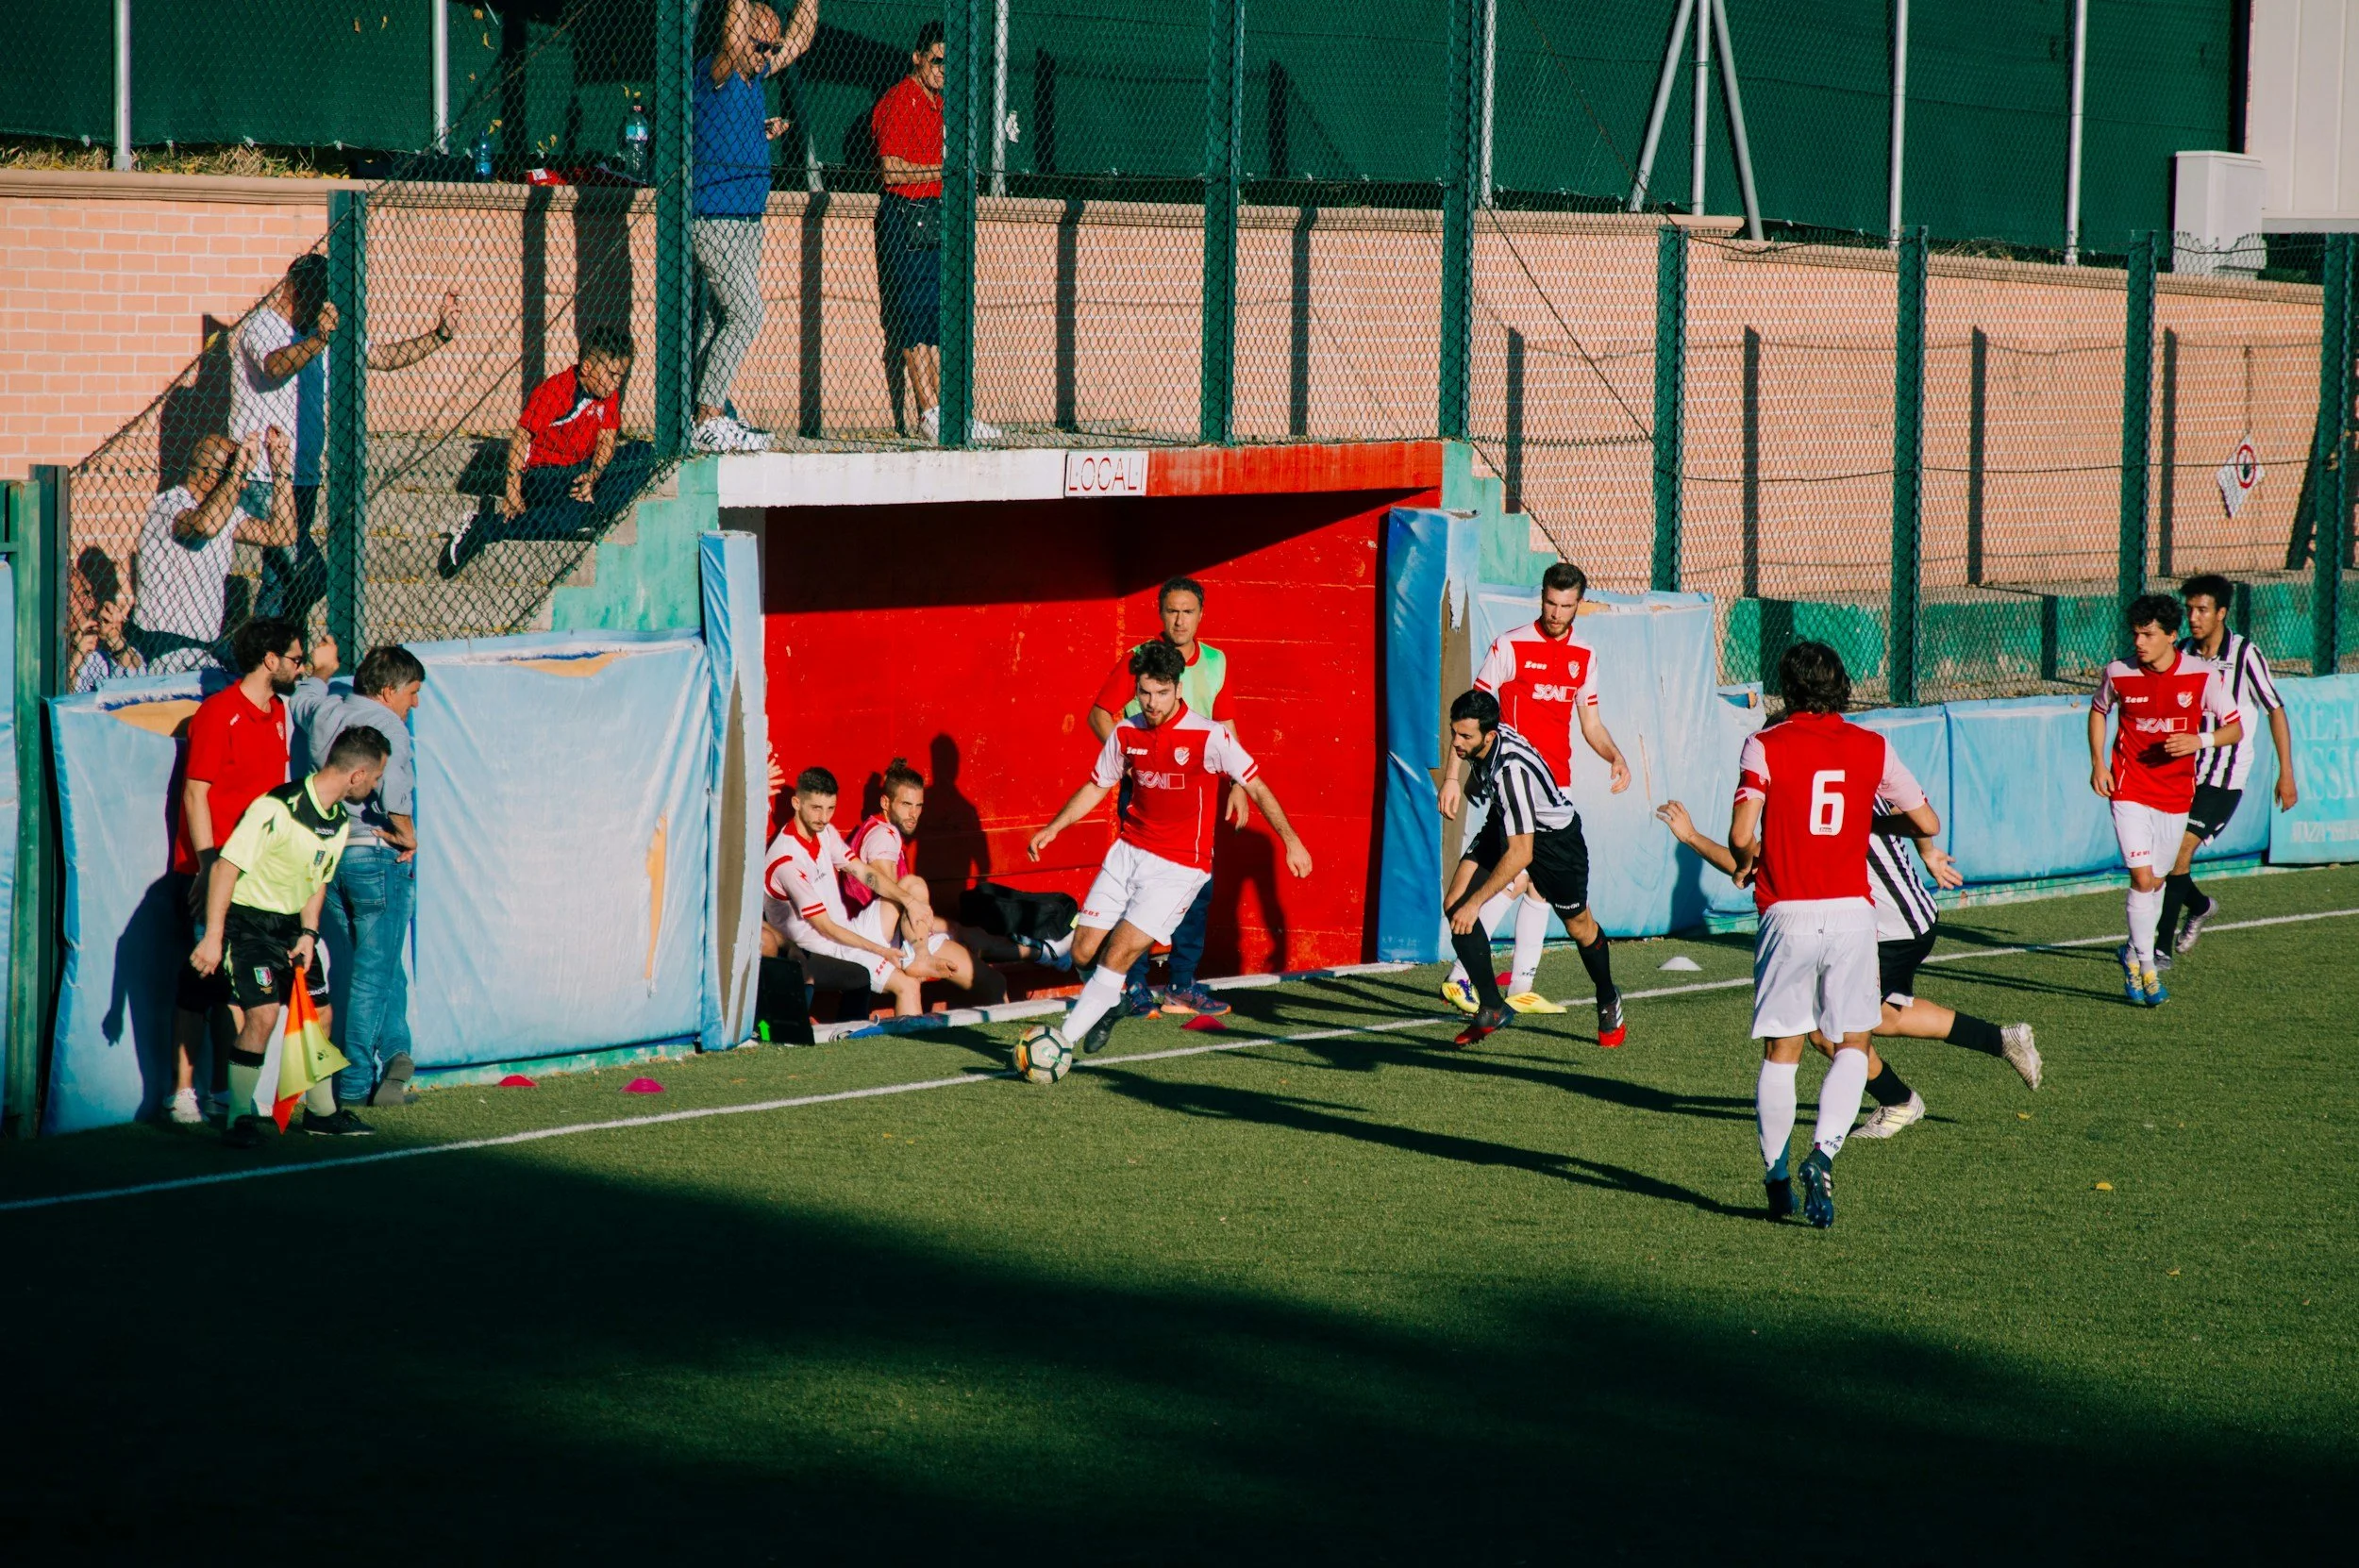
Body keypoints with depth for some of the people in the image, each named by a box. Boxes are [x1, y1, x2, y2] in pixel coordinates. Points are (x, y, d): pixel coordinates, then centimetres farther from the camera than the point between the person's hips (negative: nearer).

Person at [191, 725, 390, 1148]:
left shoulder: (339, 823, 3)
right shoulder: (277, 808, -25)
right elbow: (226, 866, -25)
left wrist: (308, 933, 0)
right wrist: (213, 937, -27)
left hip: (291, 925, 8)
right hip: (247, 919, -8)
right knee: (263, 1014, -18)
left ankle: (321, 1112, 28)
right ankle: (240, 1118, -6)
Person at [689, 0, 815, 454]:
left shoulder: (752, 75, 12)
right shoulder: (715, 72, -12)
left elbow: (801, 38, 23)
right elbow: (733, 41, -33)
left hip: (747, 216, 9)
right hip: (716, 217, -9)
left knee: (728, 317, 10)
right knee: (745, 316, -13)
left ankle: (710, 416, 15)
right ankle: (708, 424, -12)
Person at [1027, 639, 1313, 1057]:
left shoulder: (1208, 736, -14)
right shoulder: (1126, 733, 1)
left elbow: (1255, 787, -6)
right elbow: (1096, 787, 15)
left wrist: (1291, 840, -10)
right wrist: (1052, 829, 6)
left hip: (1179, 867, -5)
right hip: (1128, 851, 5)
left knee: (1119, 954, -15)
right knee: (1084, 952, -1)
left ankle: (1063, 1040, -5)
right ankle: (1110, 1003, 31)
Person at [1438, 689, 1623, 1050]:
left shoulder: (1511, 769, -42)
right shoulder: (1475, 743, -20)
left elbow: (1521, 853, -41)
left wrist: (1476, 901, -40)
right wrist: (1472, 781, 23)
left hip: (1553, 835, -7)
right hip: (1505, 824, 7)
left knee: (1579, 925, 14)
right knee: (1455, 905, -13)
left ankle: (1608, 1003, 43)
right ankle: (1493, 1009, -4)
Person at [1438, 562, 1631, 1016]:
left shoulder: (1584, 656, 11)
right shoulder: (1510, 646, -5)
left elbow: (1590, 724, 18)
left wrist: (1616, 757, -2)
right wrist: (1452, 776, -9)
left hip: (1557, 785, 6)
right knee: (1515, 877, -16)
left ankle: (1522, 987, 14)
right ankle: (1459, 978, -10)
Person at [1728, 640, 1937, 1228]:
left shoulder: (1765, 745, -2)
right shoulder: (1873, 748, 5)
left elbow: (1742, 833, -13)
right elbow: (1928, 823, 11)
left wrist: (1745, 866, 9)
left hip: (1788, 914, -1)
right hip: (1852, 912, 1)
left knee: (1781, 1052, 10)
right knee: (1853, 1046, 12)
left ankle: (1777, 1181, 12)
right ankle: (1823, 1152, -10)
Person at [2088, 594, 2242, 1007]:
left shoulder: (2202, 674, -9)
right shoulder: (2118, 673, -7)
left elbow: (2235, 728, -3)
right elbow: (2098, 710, 14)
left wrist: (2200, 741, -22)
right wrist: (2097, 762, 3)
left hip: (2176, 794, 2)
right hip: (2130, 788, -2)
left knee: (2156, 881, 11)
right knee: (2142, 876, -14)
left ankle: (2134, 954, 34)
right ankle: (2146, 966, -1)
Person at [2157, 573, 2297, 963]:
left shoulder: (2245, 655, -11)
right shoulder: (2181, 653, 2)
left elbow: (2276, 711, -3)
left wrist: (2286, 775, -4)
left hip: (2224, 777, -5)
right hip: (2181, 771, 5)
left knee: (2179, 851, -17)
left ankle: (2163, 946, -10)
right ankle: (2200, 905, 34)